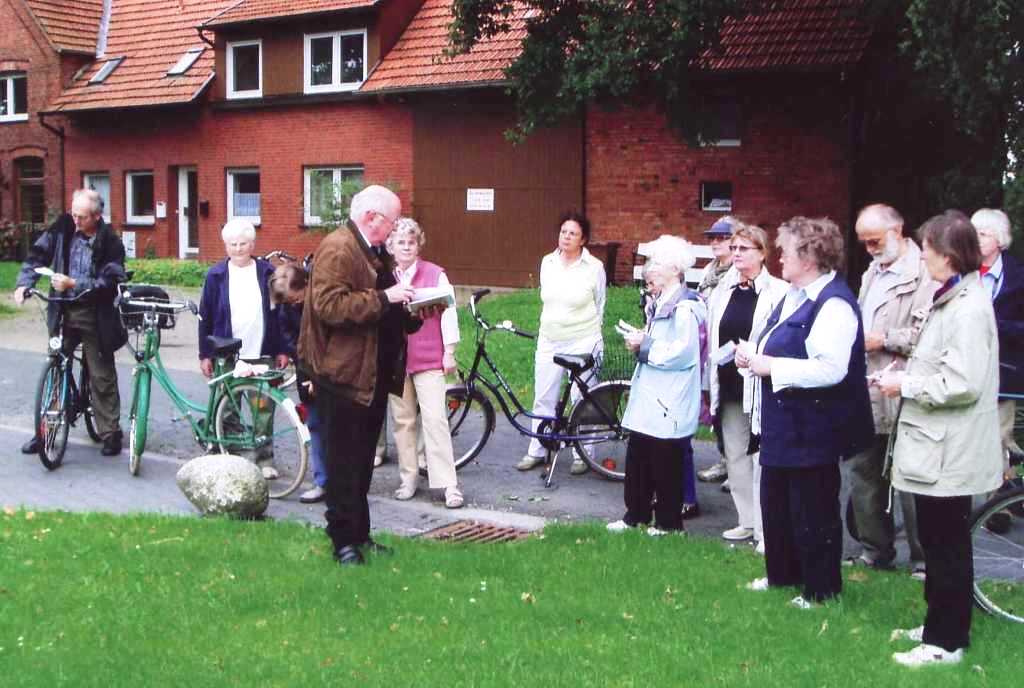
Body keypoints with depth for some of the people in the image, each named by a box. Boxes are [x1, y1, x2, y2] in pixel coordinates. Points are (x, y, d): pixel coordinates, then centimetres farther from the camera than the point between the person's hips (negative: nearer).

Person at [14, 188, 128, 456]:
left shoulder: (110, 242, -11)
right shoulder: (62, 229, -2)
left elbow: (110, 282, -17)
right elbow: (37, 256, 2)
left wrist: (74, 284, -26)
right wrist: (24, 283, -14)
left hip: (95, 316, -3)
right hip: (63, 312, 3)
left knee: (102, 376, 4)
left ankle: (110, 433, 14)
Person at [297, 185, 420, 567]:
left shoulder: (375, 252, 17)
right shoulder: (337, 248, -14)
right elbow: (329, 305, -25)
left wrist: (413, 310, 10)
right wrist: (383, 298, -25)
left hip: (374, 374, 10)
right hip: (344, 374, -10)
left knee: (363, 461, 15)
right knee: (344, 462, -2)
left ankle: (360, 535, 24)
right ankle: (344, 541, 7)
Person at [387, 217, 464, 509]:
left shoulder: (435, 274, 0)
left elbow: (448, 312, -1)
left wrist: (449, 352, -2)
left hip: (428, 358, -3)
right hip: (394, 358, 3)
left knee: (435, 418, -7)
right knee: (403, 420, 8)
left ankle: (448, 484, -4)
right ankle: (408, 478, 18)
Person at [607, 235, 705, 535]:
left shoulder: (685, 307, -17)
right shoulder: (660, 303, 15)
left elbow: (682, 353, -25)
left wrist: (644, 347, -16)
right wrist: (640, 342, 7)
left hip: (669, 401, -9)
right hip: (648, 396, 10)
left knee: (666, 463, 2)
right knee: (637, 457, 14)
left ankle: (669, 521, 15)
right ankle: (635, 513, 25)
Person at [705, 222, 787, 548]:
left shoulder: (778, 292, -8)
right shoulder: (722, 291, 12)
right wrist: (713, 382, 12)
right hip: (729, 387, 7)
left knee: (762, 458, -4)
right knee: (735, 456, 13)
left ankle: (766, 529, 3)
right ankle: (747, 521, 26)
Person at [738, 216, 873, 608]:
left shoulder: (833, 304, -21)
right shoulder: (793, 296, 12)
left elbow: (831, 369, -31)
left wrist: (771, 367, -23)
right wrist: (753, 354, 6)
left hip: (812, 430, -10)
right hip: (781, 425, 10)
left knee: (813, 513, 3)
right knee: (775, 503, 20)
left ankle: (821, 589, 17)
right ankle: (782, 573, 35)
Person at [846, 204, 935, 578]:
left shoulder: (922, 273, -13)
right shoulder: (873, 272, 16)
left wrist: (883, 339, -17)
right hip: (866, 393, 9)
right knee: (863, 471, 15)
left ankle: (924, 560, 13)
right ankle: (875, 549, 28)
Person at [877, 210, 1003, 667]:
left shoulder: (969, 308, -20)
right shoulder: (951, 299, 11)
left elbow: (962, 384, -25)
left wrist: (906, 385, -15)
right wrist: (905, 375, 6)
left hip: (950, 453, -10)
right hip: (936, 445, 10)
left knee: (947, 545, 1)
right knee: (936, 542, 19)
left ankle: (946, 642, 13)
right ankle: (938, 625, 32)